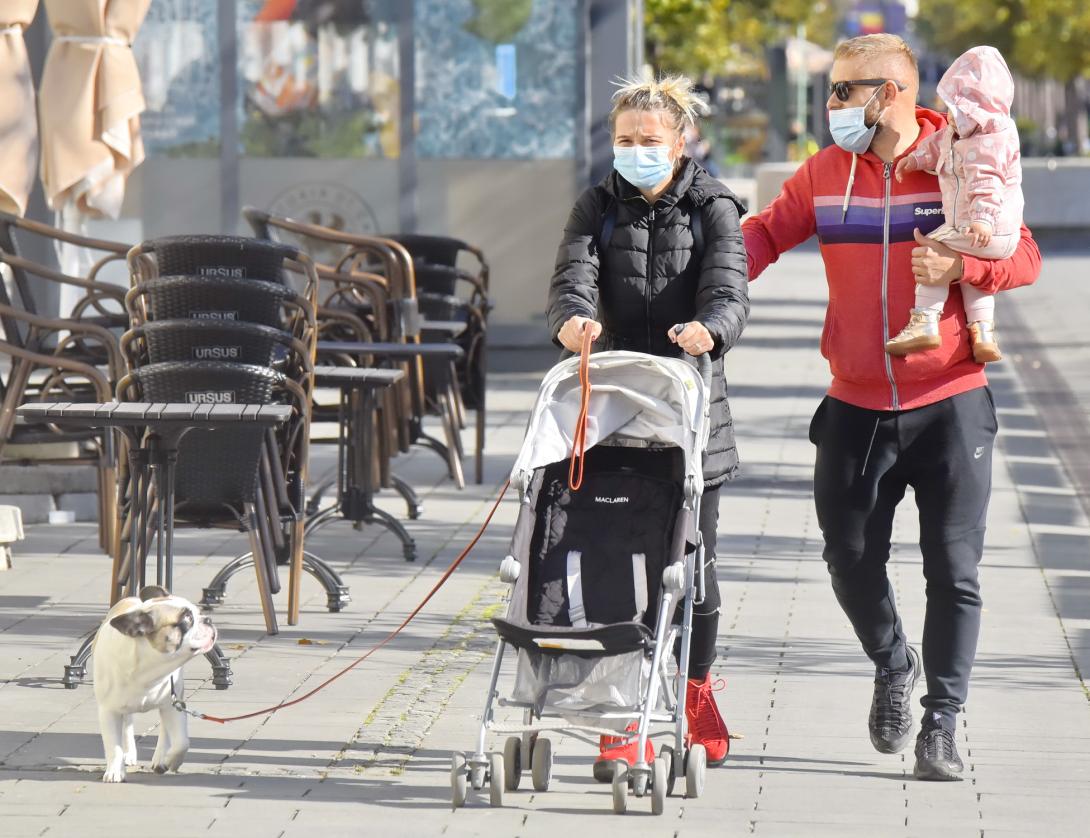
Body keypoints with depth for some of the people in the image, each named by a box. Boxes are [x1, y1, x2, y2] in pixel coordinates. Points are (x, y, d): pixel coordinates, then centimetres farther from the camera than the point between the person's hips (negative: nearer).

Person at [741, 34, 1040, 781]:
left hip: (949, 405, -3)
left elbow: (1023, 258, -7)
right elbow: (767, 234, 10)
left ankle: (942, 724, 7)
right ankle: (892, 665, 34)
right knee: (851, 562, 7)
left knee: (953, 572, -1)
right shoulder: (826, 173, 5)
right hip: (857, 409, 3)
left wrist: (959, 266, -26)